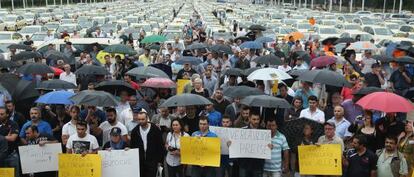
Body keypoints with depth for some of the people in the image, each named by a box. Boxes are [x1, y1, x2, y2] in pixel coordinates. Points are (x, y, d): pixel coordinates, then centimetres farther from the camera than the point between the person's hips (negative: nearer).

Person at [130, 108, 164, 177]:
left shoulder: (155, 130, -6)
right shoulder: (135, 131, 3)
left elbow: (160, 146, -2)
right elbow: (132, 147, 10)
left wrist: (159, 160, -4)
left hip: (152, 161, -3)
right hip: (139, 161, 3)